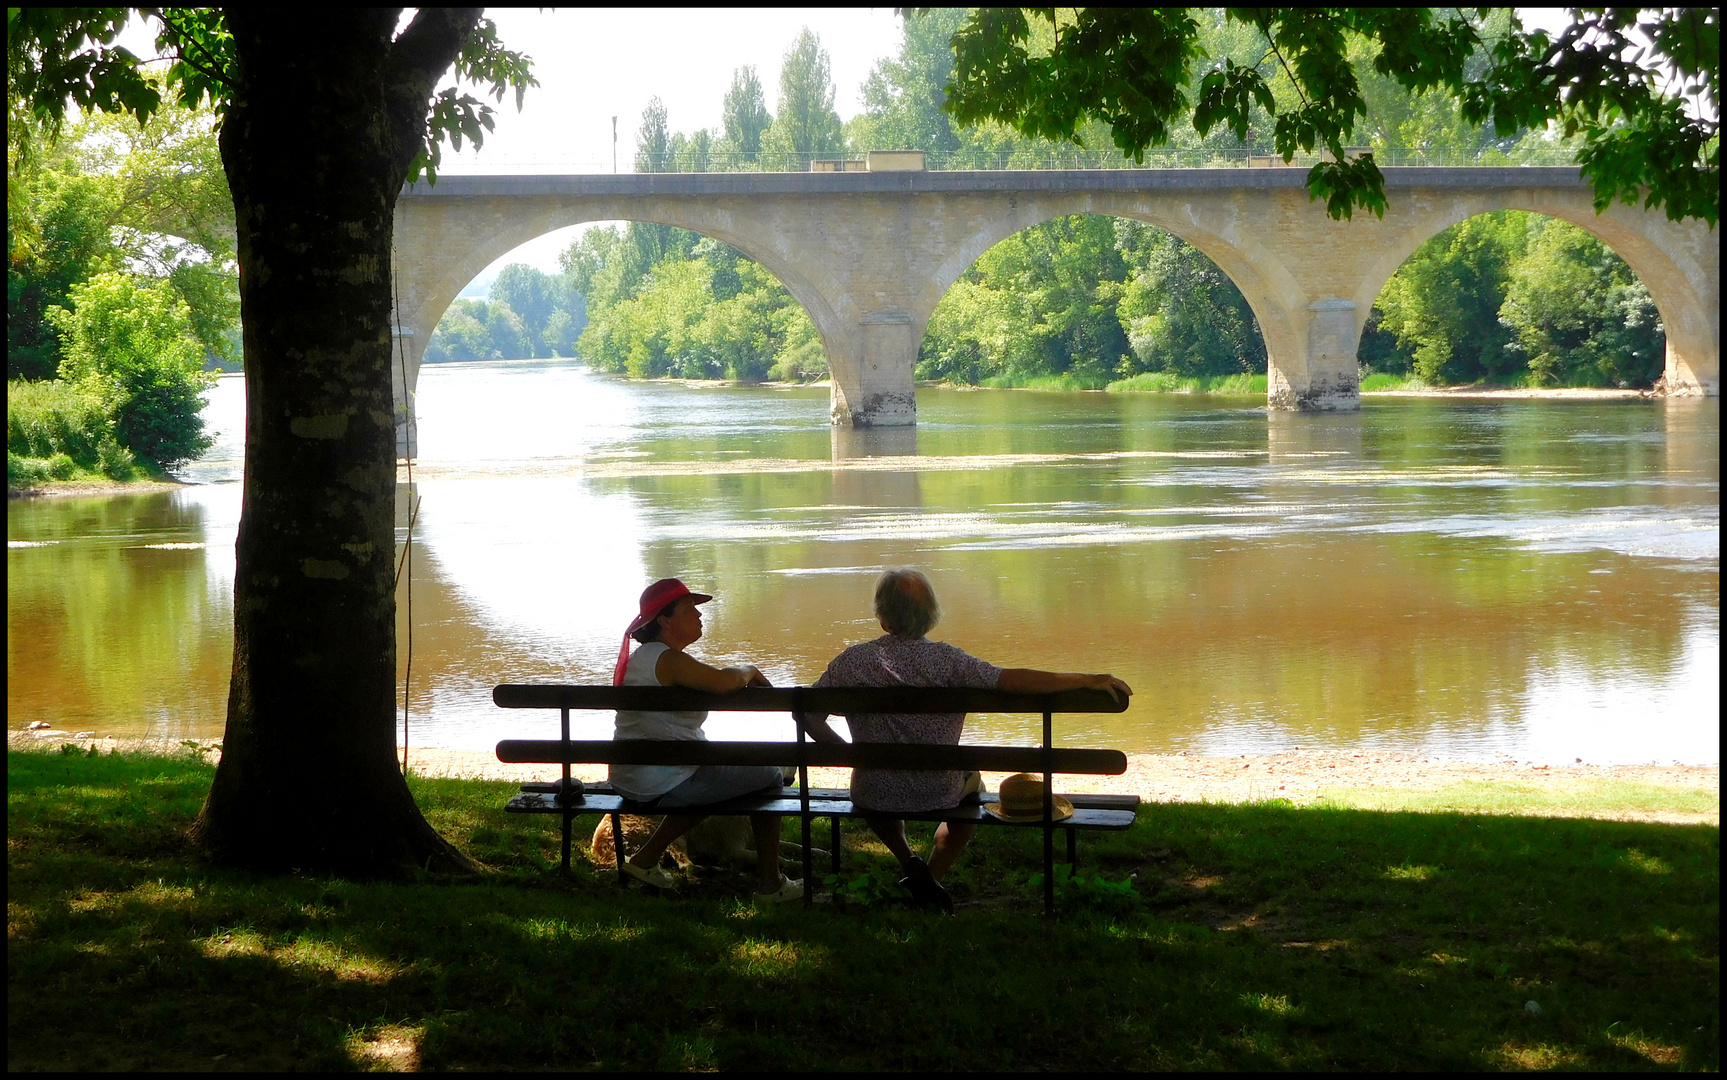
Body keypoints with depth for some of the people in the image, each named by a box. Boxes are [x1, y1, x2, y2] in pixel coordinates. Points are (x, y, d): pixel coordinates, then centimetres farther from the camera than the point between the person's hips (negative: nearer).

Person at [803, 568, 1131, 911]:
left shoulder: (851, 662, -13)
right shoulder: (947, 659, -18)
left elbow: (810, 718, -11)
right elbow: (1014, 680, -24)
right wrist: (1089, 680, -20)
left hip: (875, 795, 1)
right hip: (939, 793, -1)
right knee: (972, 781, 35)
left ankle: (908, 862, 19)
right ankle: (932, 876, 26)